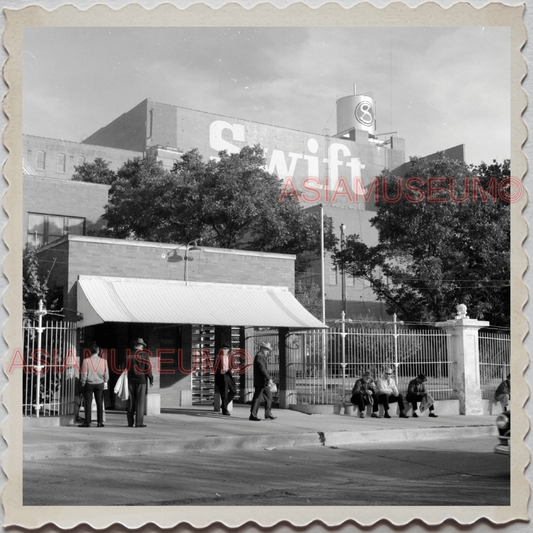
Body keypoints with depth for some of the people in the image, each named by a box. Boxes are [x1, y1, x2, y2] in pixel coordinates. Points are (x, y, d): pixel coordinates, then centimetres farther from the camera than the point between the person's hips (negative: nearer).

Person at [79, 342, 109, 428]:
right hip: (100, 384, 2)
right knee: (99, 403, 7)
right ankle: (100, 422, 7)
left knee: (88, 403, 3)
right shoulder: (103, 361, -4)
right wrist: (104, 382, 17)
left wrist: (83, 383, 6)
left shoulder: (86, 360, -10)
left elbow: (84, 374, -7)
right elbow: (106, 374, 1)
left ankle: (87, 422, 3)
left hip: (88, 384, -2)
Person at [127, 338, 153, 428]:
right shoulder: (144, 355, -3)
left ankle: (130, 422, 10)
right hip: (141, 380, -3)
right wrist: (151, 380, 0)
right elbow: (148, 367, -7)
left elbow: (126, 368, 3)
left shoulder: (129, 355, 3)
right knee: (140, 402, -1)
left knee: (131, 402, 8)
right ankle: (139, 422, -6)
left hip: (131, 381, 3)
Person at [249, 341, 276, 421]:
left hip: (264, 382, 10)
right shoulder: (259, 356, -14)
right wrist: (269, 378, -24)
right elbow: (262, 369, -23)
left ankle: (268, 414, 15)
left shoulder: (262, 356, 19)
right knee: (257, 398, -6)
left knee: (269, 397, 11)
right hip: (260, 382, -10)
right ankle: (253, 415, -1)